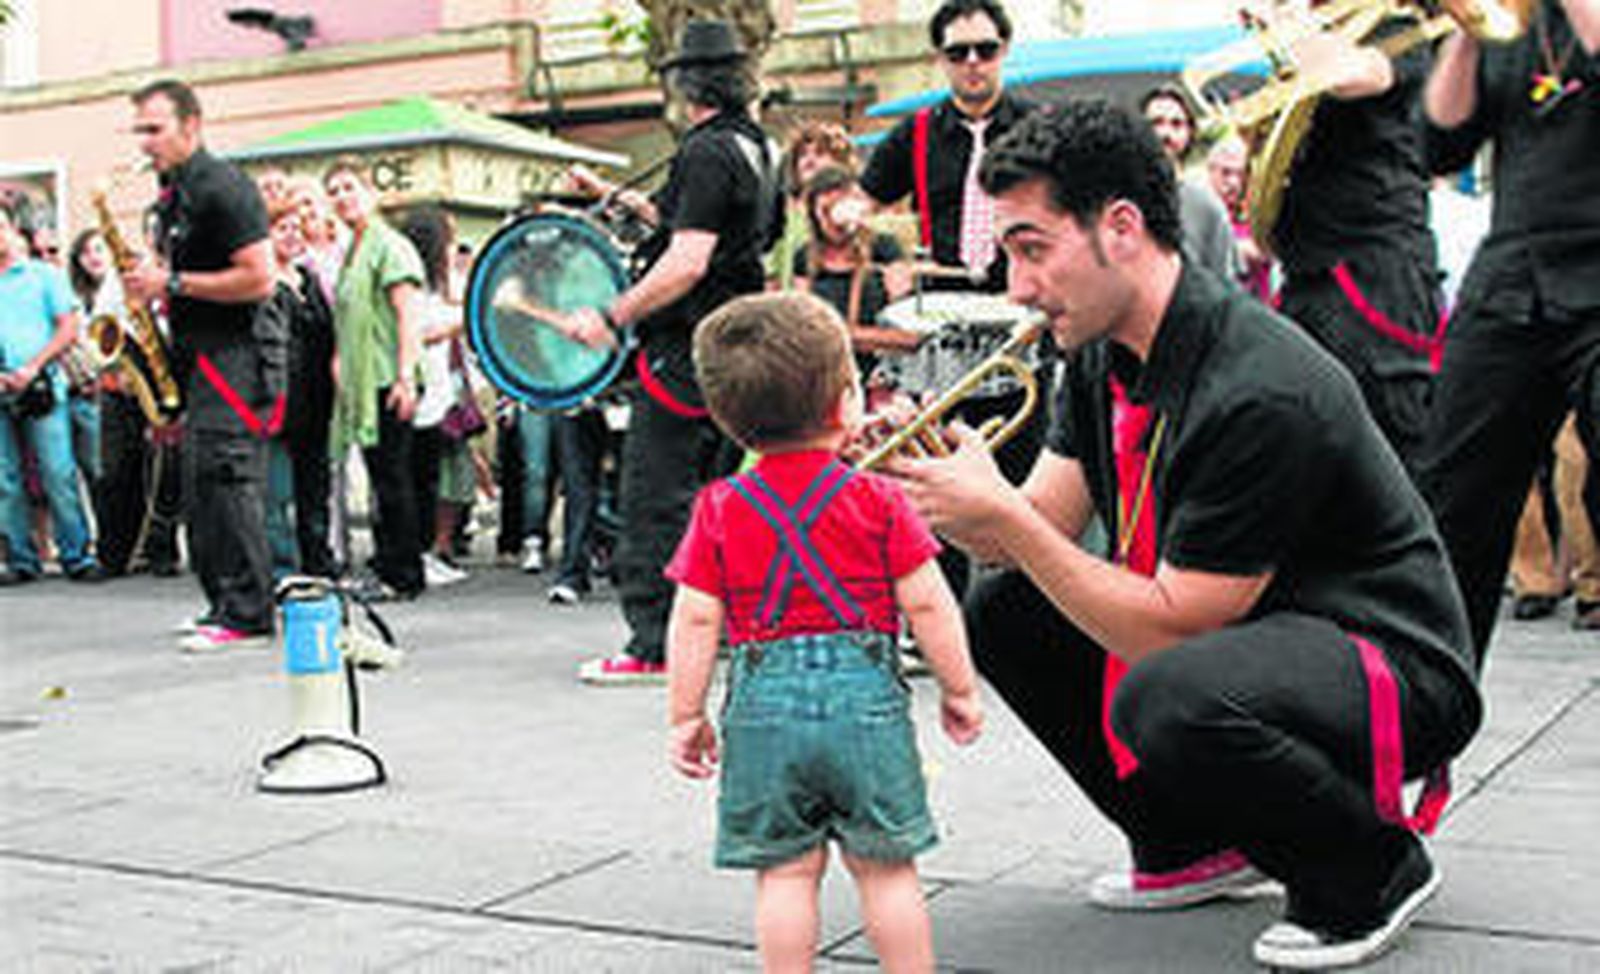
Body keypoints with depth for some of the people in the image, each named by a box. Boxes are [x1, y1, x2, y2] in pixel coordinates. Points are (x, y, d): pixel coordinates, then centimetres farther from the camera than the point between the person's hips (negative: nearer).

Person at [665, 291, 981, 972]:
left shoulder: (720, 509, 1)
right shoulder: (877, 500, -3)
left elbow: (695, 621, -1)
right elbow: (927, 604, -3)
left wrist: (687, 715, 7)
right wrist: (959, 687, 8)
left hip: (763, 703, 1)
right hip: (865, 693, -1)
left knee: (785, 871, 9)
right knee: (885, 867, 11)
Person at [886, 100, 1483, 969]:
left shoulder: (1261, 393, -29)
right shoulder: (1103, 351, 0)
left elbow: (1169, 628, -27)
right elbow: (1042, 529, 1)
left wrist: (1003, 516, -27)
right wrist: (924, 494, -17)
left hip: (1392, 667, -9)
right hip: (1226, 631, 9)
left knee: (1167, 695, -37)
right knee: (1002, 614, 3)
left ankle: (1370, 872, -7)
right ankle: (1194, 845, 15)